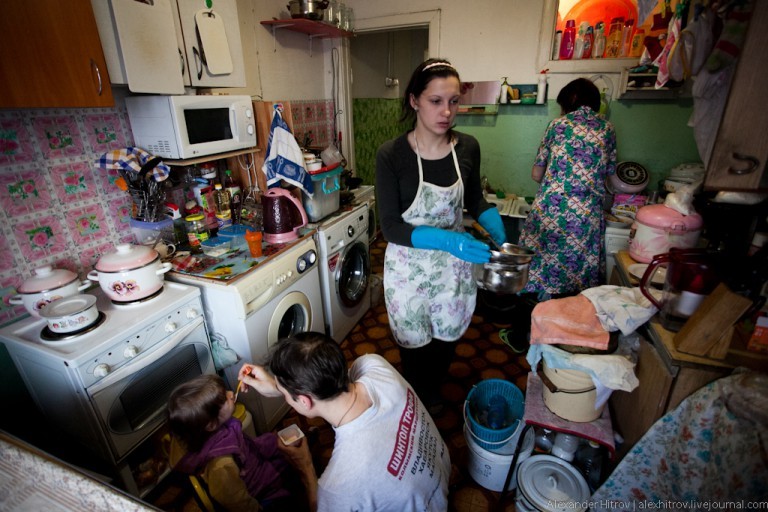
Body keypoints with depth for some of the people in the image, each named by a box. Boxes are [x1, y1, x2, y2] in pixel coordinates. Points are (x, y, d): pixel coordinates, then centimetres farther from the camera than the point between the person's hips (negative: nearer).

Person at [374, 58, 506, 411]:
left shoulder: (468, 147, -7)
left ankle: (434, 396, 56)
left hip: (455, 264, 3)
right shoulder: (391, 154, -18)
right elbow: (390, 225, -19)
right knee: (414, 344, 17)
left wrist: (501, 237, -8)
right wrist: (446, 239, -33)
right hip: (409, 266, -3)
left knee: (446, 338, 22)